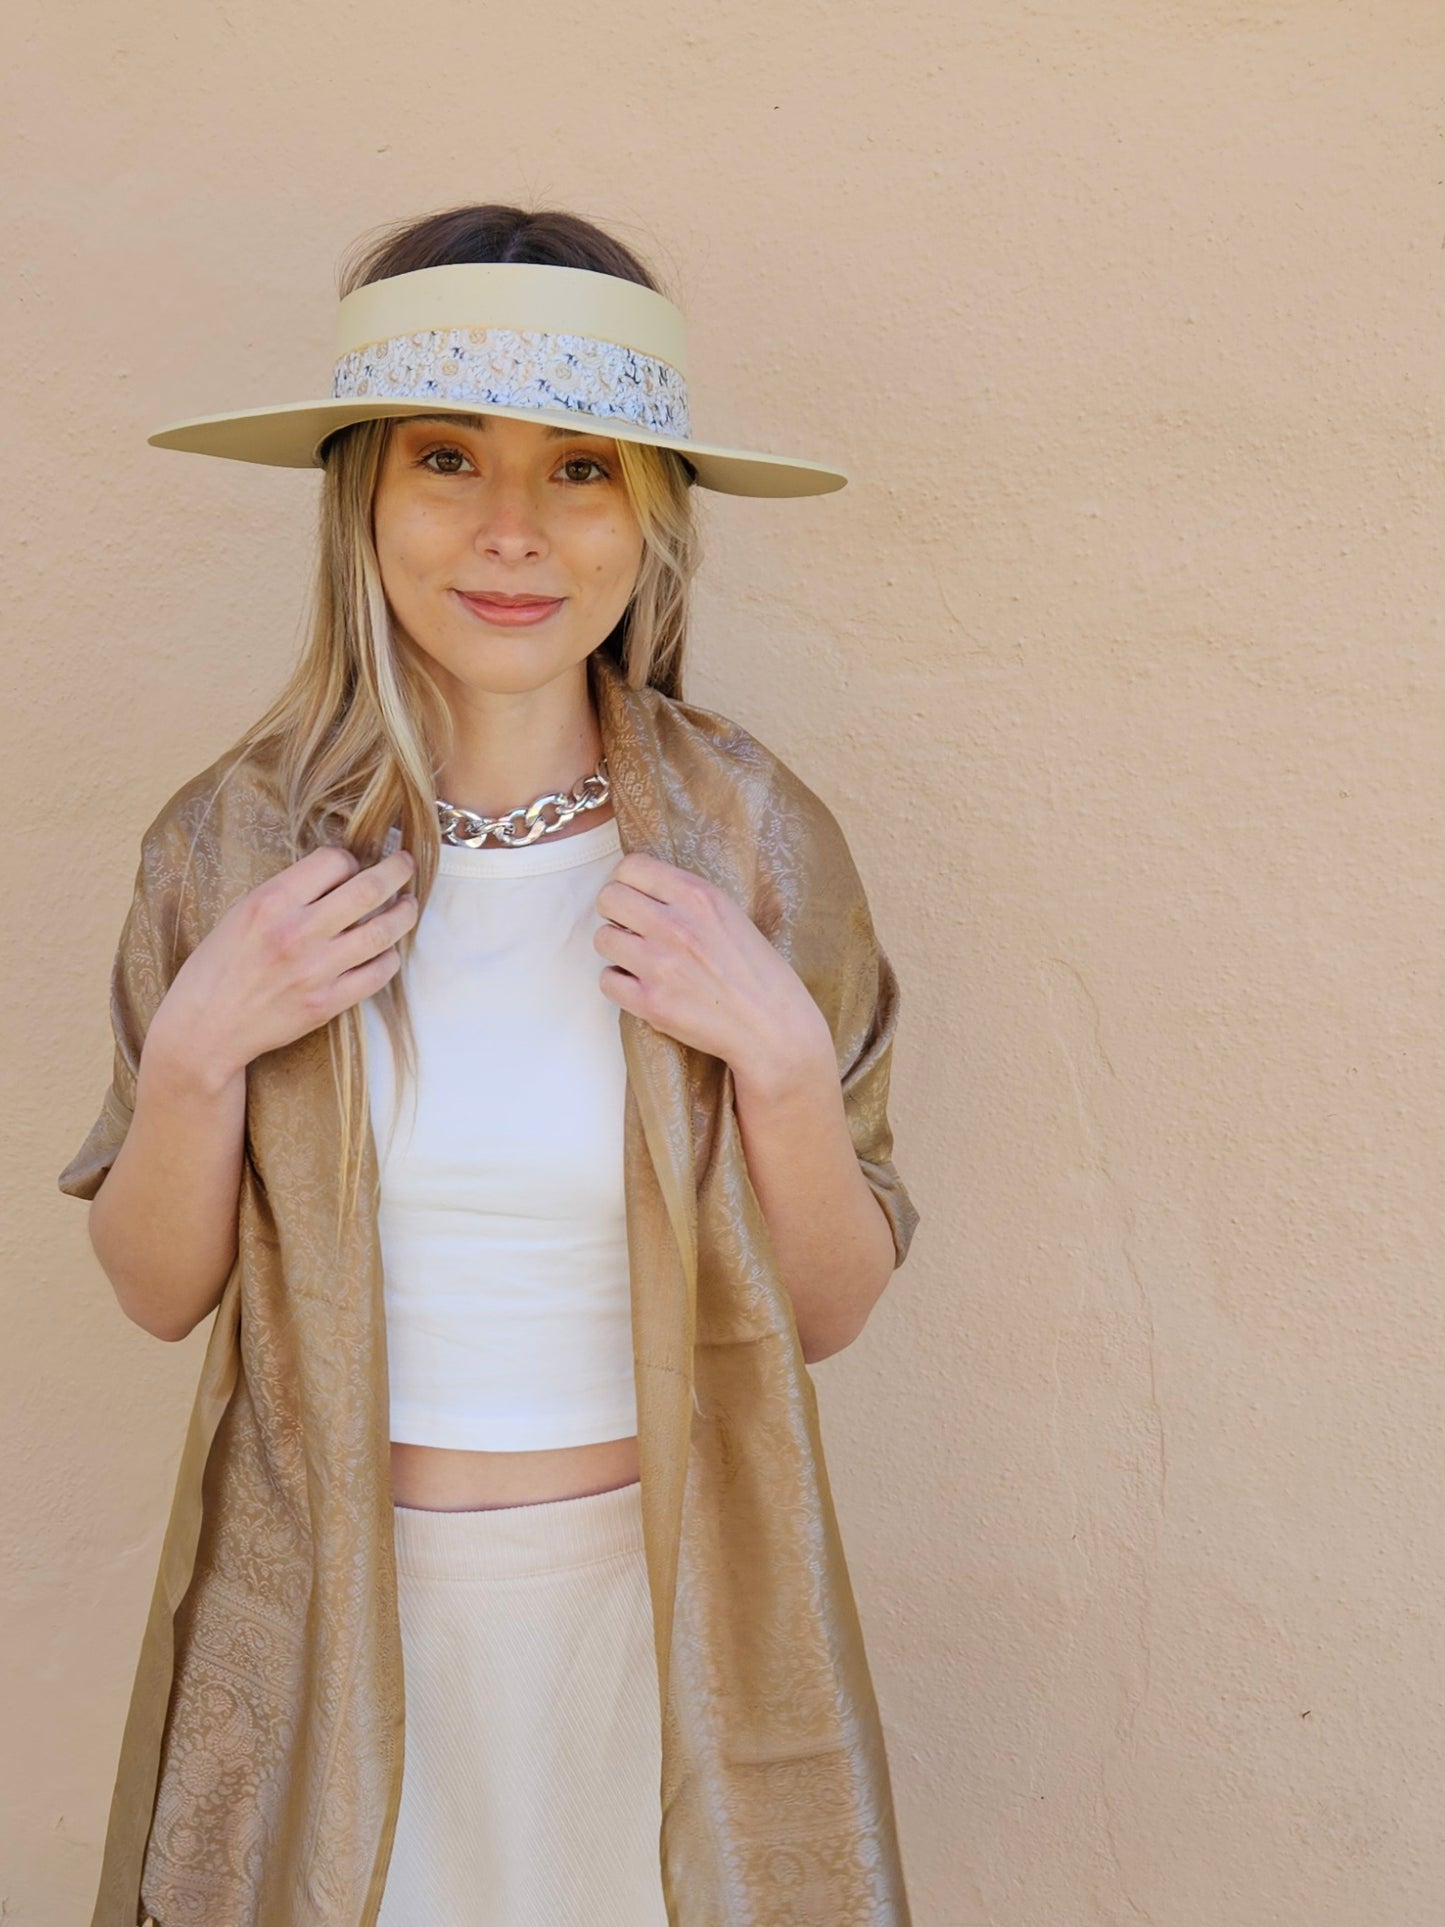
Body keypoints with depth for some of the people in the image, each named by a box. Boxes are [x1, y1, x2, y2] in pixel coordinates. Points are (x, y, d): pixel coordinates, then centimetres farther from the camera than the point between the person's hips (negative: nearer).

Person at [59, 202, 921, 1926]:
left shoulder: (757, 841, -11)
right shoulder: (233, 843, -9)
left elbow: (832, 1309, -4)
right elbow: (159, 1288, 0)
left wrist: (785, 1056, -21)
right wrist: (198, 1051, -17)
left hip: (659, 1589, 0)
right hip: (330, 1595, 1)